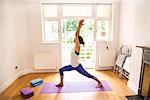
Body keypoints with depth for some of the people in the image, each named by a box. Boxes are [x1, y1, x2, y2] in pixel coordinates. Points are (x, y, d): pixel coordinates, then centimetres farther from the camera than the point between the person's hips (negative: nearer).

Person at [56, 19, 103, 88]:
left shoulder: (77, 47, -21)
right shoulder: (76, 46, -1)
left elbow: (77, 35, -28)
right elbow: (76, 35, -2)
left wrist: (80, 26, -29)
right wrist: (79, 26, -2)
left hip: (77, 66, -8)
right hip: (72, 66, 8)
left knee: (88, 75, 4)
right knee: (61, 70, 10)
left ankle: (100, 83, 23)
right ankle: (61, 83, 24)